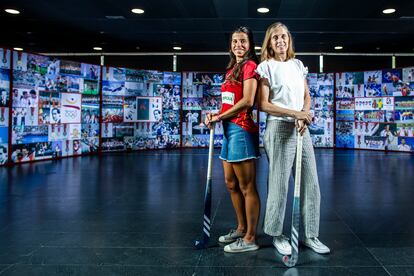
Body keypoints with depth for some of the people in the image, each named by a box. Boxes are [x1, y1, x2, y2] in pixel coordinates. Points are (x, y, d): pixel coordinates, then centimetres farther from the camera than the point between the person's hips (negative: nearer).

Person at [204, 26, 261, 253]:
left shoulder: (250, 65, -7)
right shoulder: (232, 68, 19)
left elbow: (247, 101, -17)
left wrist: (220, 116, -10)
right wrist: (217, 114, 2)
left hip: (241, 129, -10)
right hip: (229, 129, 10)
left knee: (247, 187, -3)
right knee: (231, 183, 16)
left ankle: (250, 239, 6)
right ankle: (241, 228, 30)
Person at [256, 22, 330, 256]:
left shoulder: (298, 65, 15)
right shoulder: (266, 67, -2)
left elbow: (307, 96, 13)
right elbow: (263, 104, -9)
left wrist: (304, 116, -8)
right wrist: (295, 114, -17)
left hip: (302, 128, 6)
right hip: (279, 128, -5)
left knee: (310, 182, 5)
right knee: (280, 183, -1)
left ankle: (310, 235, 17)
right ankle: (277, 235, 16)